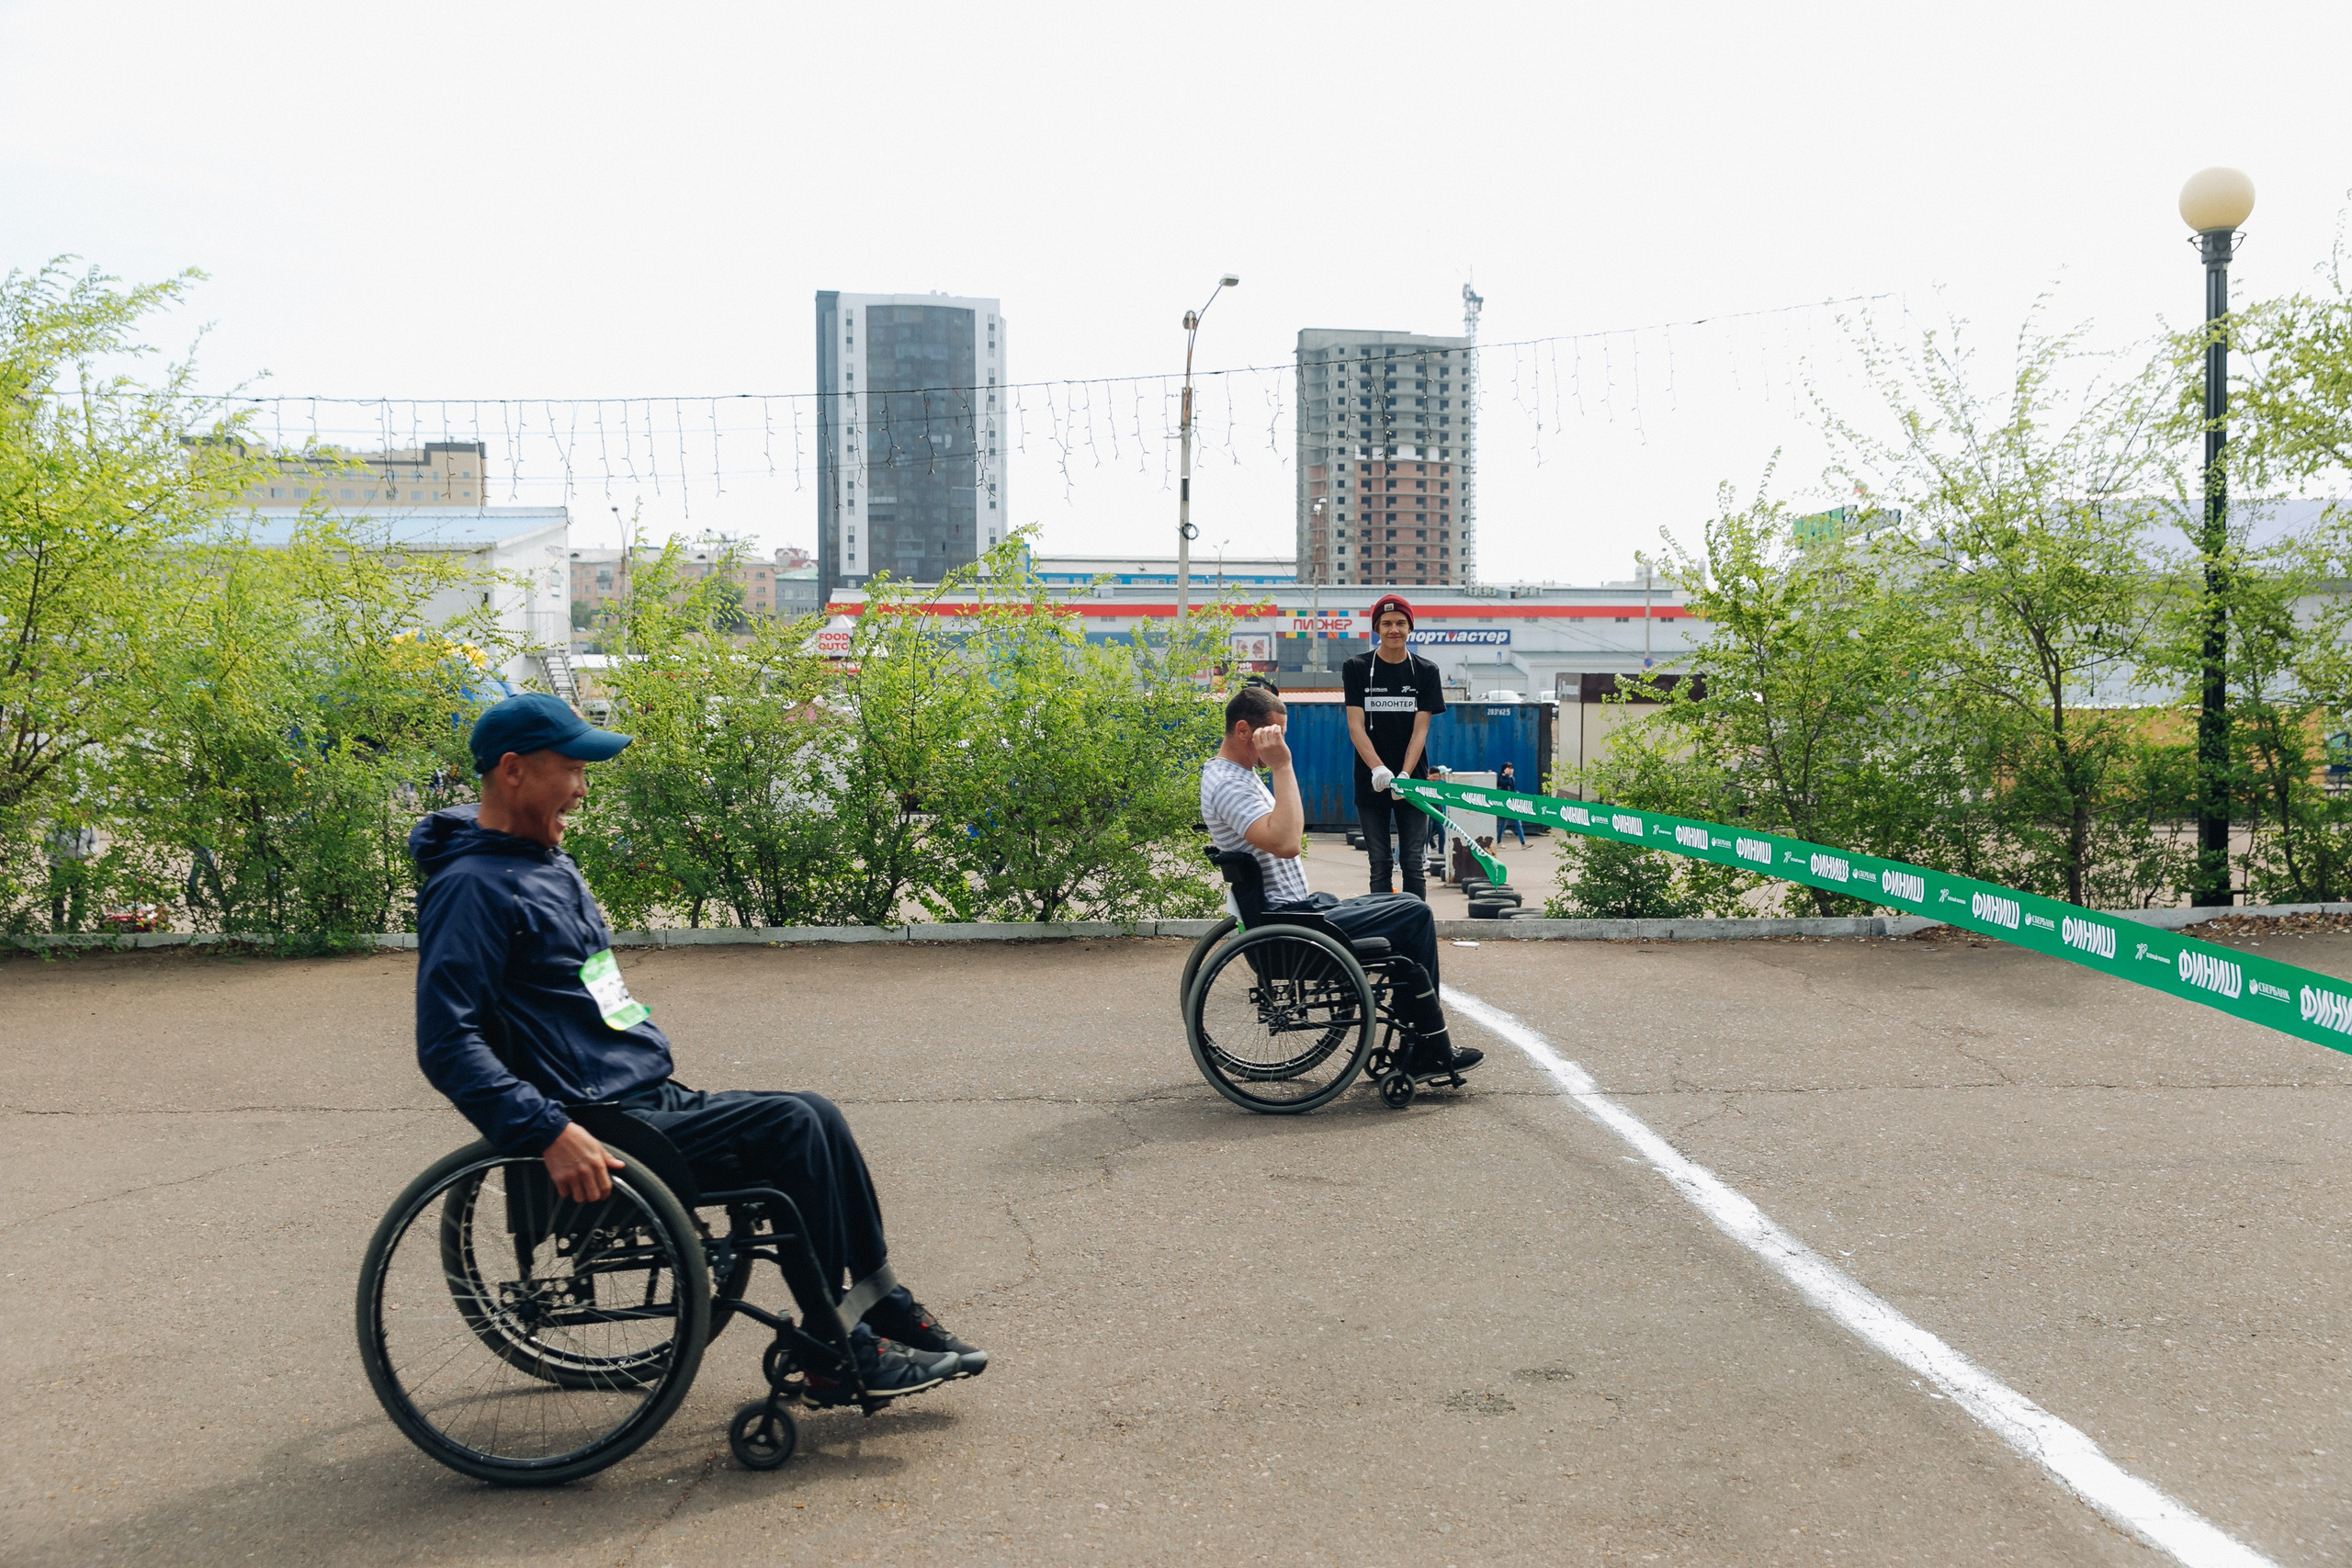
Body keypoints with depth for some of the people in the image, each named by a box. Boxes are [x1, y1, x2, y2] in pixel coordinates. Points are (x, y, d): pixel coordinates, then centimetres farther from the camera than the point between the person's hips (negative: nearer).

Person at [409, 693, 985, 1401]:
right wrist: (550, 1133, -31)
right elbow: (447, 1044, -23)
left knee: (814, 1118, -2)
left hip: (655, 1099, 9)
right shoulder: (472, 887, -14)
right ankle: (836, 1355, -9)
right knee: (793, 1124, -18)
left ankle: (888, 1312, 5)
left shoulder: (548, 865, 18)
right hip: (603, 1130, -9)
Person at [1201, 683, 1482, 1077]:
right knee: (1415, 915, -11)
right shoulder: (1228, 784, -20)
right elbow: (1285, 843, -36)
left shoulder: (1236, 774, 14)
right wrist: (1281, 767, -31)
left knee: (1409, 910, 13)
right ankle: (1433, 1051, 0)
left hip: (1297, 906, 11)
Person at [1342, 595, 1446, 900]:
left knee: (1413, 863, 0)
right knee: (1380, 865, 3)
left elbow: (1420, 730, -4)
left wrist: (1405, 775, -19)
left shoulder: (1426, 671, 3)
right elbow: (1355, 727, -7)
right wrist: (1378, 769, -23)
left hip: (1412, 780, 0)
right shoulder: (1356, 668, 1)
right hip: (1371, 782, 0)